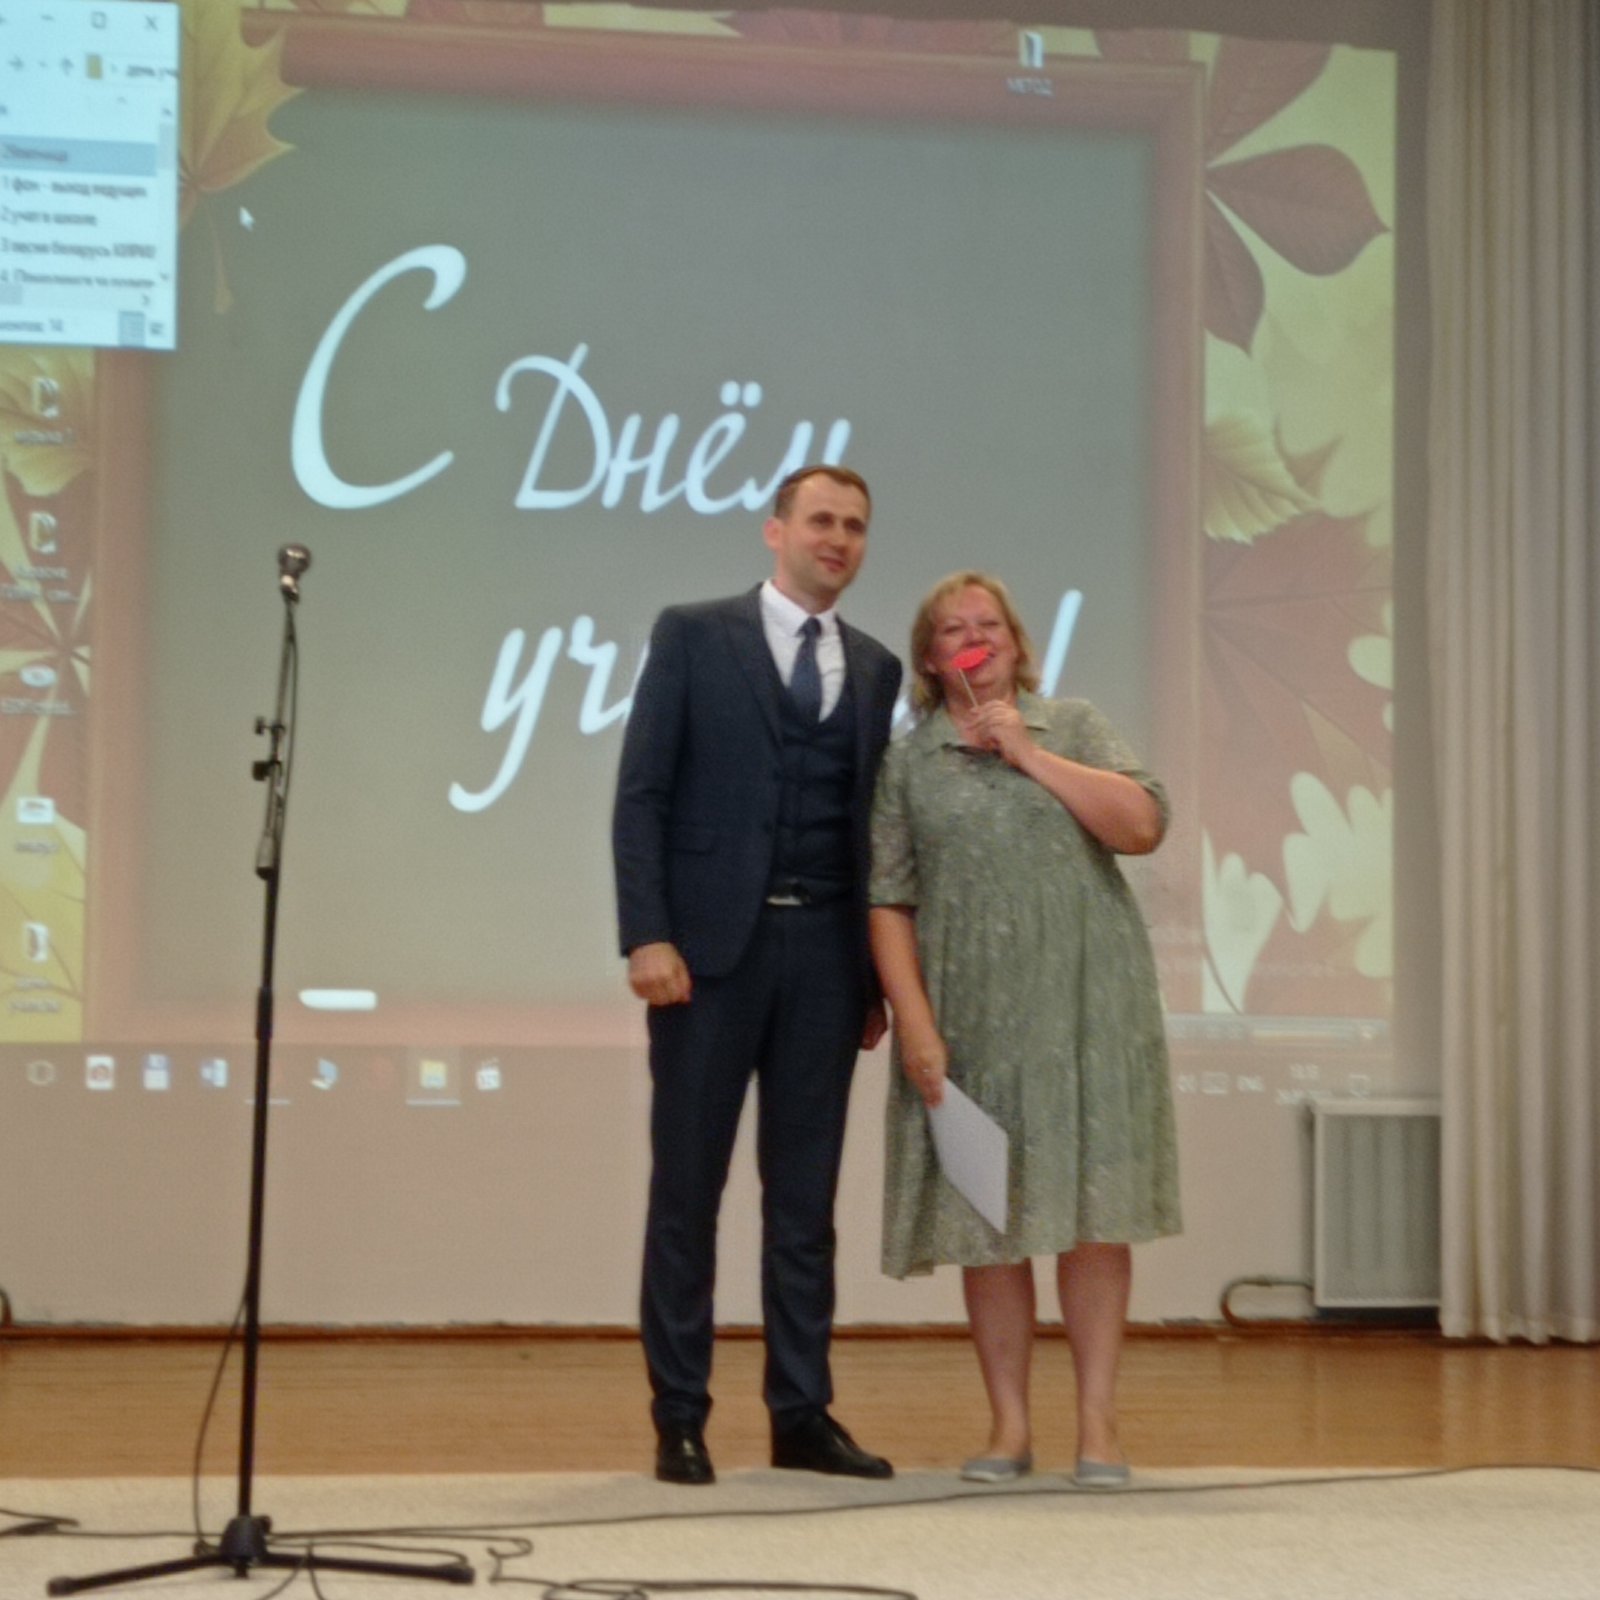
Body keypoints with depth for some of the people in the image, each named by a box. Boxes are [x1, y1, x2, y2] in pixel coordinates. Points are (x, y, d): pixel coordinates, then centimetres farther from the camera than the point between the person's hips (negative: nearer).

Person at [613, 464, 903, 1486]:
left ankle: (803, 1415, 12)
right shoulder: (694, 635, 2)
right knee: (688, 1186, 1)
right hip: (710, 945, -3)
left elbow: (869, 820, 13)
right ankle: (680, 1418, 7)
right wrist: (648, 935, -12)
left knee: (806, 1195, 6)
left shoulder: (874, 669, 13)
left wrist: (876, 974, 8)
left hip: (823, 951, 4)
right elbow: (643, 793, -3)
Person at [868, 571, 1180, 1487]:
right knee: (990, 1219, 2)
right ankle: (1009, 1425, 9)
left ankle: (1098, 1422, 3)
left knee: (1092, 1212, -2)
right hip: (975, 1017, 0)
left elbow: (1143, 826, -6)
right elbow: (889, 904, 2)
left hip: (1086, 1006, 0)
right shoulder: (909, 764, 8)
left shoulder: (1076, 728, 10)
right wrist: (916, 1025, -8)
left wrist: (1029, 753, -8)